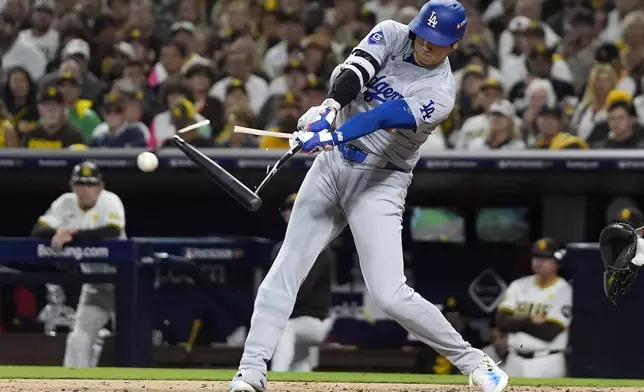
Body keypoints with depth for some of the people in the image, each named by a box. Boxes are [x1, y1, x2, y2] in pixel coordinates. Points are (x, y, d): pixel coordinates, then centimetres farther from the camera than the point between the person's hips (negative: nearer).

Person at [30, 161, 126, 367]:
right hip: (94, 284, 5)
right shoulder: (66, 203, -4)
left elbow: (113, 232, -36)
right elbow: (37, 231, -11)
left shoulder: (110, 201, -17)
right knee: (79, 339, 1)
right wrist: (58, 233, -33)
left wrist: (73, 234, -40)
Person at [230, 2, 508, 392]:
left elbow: (387, 117, -29)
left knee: (390, 294, -14)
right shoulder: (392, 35, -1)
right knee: (285, 272, -2)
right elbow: (353, 71, -18)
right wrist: (330, 106, -38)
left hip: (380, 181, -5)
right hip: (332, 165, 5)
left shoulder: (441, 93, -14)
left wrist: (333, 135, -43)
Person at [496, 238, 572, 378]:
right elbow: (502, 321, -1)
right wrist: (530, 320, -13)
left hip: (546, 365, -5)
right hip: (515, 361, 5)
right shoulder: (519, 286, 9)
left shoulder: (563, 291, -7)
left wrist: (517, 322, -5)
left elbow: (548, 332, -16)